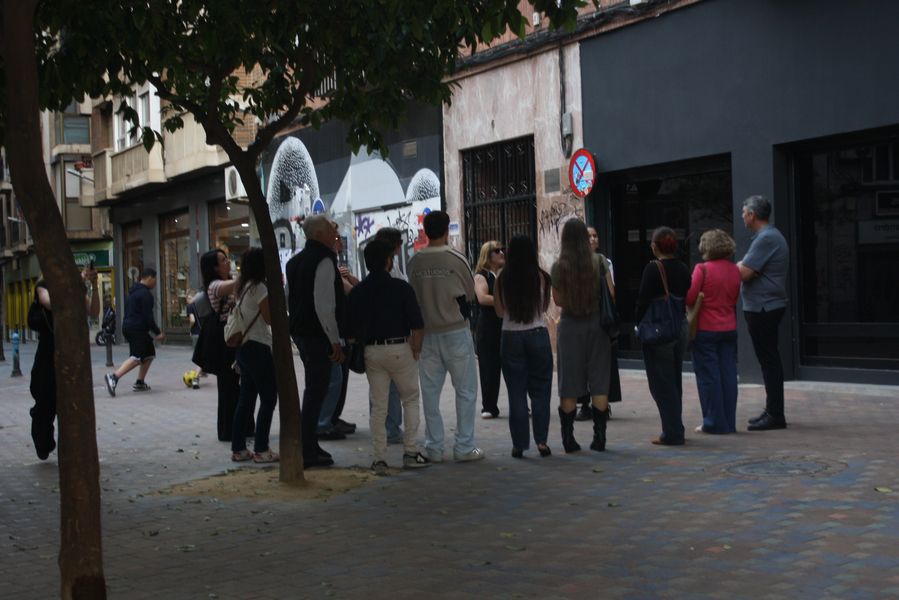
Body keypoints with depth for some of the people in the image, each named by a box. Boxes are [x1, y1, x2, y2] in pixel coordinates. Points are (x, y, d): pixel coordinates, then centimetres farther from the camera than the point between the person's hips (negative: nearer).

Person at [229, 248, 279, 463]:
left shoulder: (243, 288, 12)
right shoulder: (259, 288, -14)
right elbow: (270, 319, -13)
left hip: (244, 347, 9)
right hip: (259, 348, -9)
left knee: (246, 399, 12)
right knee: (269, 399, -3)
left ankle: (238, 448, 13)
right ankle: (261, 449, -4)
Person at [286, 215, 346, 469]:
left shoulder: (296, 261, 14)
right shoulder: (324, 260, -15)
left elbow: (291, 299, 20)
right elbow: (324, 305, -21)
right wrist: (335, 341, -17)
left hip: (300, 331, 10)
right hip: (318, 334, -10)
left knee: (313, 389, 19)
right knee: (316, 390, -5)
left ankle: (309, 446, 25)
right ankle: (308, 452, -3)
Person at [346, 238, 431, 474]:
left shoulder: (357, 291, 3)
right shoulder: (400, 287, -6)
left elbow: (350, 330, 3)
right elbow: (417, 325, -10)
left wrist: (359, 351, 14)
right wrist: (416, 350, 3)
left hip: (371, 351, 3)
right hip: (399, 349, -3)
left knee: (378, 406, 9)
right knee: (410, 400, 12)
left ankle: (379, 458, 6)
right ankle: (410, 452, 8)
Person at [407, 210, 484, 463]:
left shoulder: (415, 262, -3)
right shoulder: (456, 260, -11)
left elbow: (413, 295, 7)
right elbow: (470, 294, 1)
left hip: (426, 333, 3)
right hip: (456, 331, -3)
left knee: (430, 392, 10)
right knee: (465, 390, 6)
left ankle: (433, 447, 13)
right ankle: (464, 447, 6)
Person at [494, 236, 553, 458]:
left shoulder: (502, 279, -4)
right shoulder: (541, 277, -5)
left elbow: (500, 311, 4)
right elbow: (545, 306, 6)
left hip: (511, 337, 0)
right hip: (537, 334, 0)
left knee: (516, 392, 6)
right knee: (540, 390, 8)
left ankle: (519, 443, 6)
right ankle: (541, 440, 3)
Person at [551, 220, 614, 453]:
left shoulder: (558, 267, -5)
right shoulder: (599, 262, -4)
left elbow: (558, 300, 0)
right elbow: (611, 294, -2)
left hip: (569, 326, 0)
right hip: (597, 323, 0)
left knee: (569, 386, 6)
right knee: (599, 383, 6)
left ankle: (568, 438, 7)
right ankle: (599, 438, 6)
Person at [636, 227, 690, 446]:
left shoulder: (653, 269, -15)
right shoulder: (683, 269, 4)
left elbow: (643, 301, -15)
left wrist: (640, 325, -3)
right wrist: (680, 319, 17)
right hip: (680, 328, 7)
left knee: (661, 383, -1)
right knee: (675, 380, 16)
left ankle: (672, 433, -2)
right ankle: (675, 429, 23)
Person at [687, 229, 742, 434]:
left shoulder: (703, 269, -14)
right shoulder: (735, 270, 3)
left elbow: (689, 298, -13)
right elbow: (735, 298, 13)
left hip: (706, 329, -5)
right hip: (729, 328, 5)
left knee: (708, 376, 2)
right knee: (728, 374, 9)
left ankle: (714, 423, 4)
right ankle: (729, 422, 13)